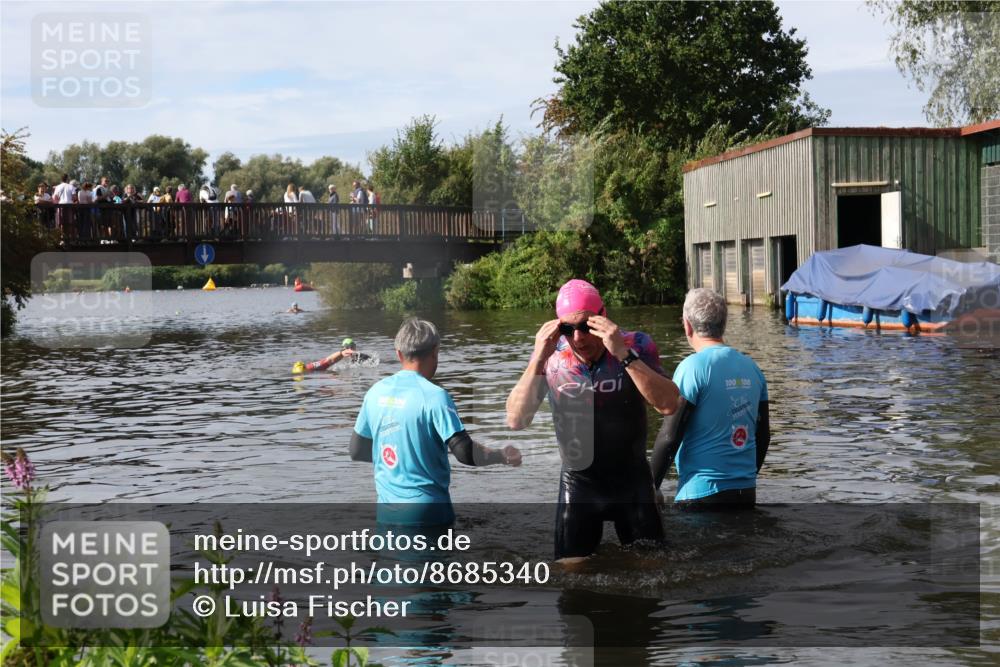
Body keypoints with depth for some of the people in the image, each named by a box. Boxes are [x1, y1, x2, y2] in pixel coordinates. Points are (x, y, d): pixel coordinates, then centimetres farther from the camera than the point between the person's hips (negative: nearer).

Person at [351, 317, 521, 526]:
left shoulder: (376, 392, 4)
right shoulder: (434, 396, -13)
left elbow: (357, 451, 13)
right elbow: (465, 452, -18)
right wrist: (502, 456, -1)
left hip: (386, 509, 5)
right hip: (427, 509, -5)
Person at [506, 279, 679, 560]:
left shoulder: (636, 345, -15)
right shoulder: (550, 355, -11)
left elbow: (668, 405, -27)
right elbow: (516, 420, -15)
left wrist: (623, 353, -35)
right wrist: (538, 360, -26)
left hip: (633, 483, -1)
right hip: (578, 484, 1)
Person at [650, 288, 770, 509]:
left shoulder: (692, 367, -12)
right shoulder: (751, 367, 9)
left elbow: (670, 436, -14)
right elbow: (763, 436, 15)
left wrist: (651, 487, -4)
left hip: (702, 493, -7)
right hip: (746, 491, 7)